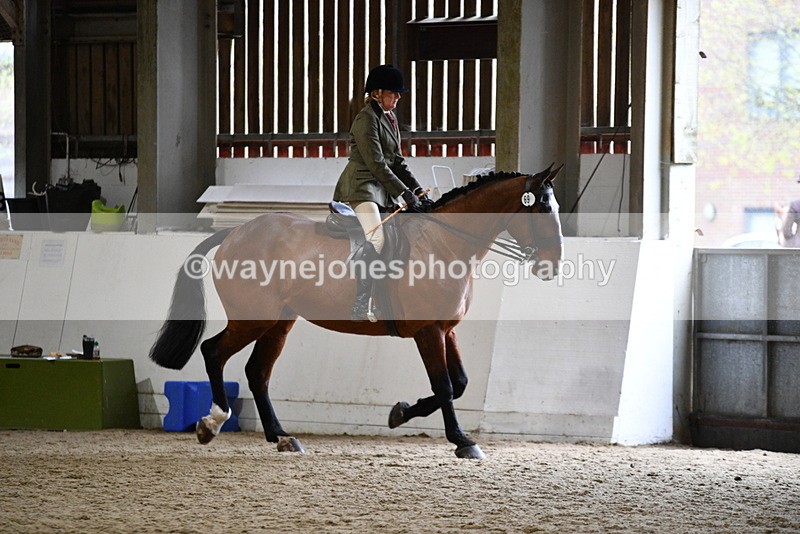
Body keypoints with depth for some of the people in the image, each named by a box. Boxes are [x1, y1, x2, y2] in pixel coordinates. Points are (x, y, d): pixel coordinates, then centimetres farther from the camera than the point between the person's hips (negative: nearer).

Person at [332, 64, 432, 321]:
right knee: (376, 237, -29)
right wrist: (405, 194, -18)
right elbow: (376, 164, -18)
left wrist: (417, 190, 9)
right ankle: (361, 305, -34)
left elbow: (397, 162, 21)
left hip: (381, 189, 10)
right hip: (361, 188, -10)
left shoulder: (390, 118, 18)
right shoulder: (367, 119, -12)